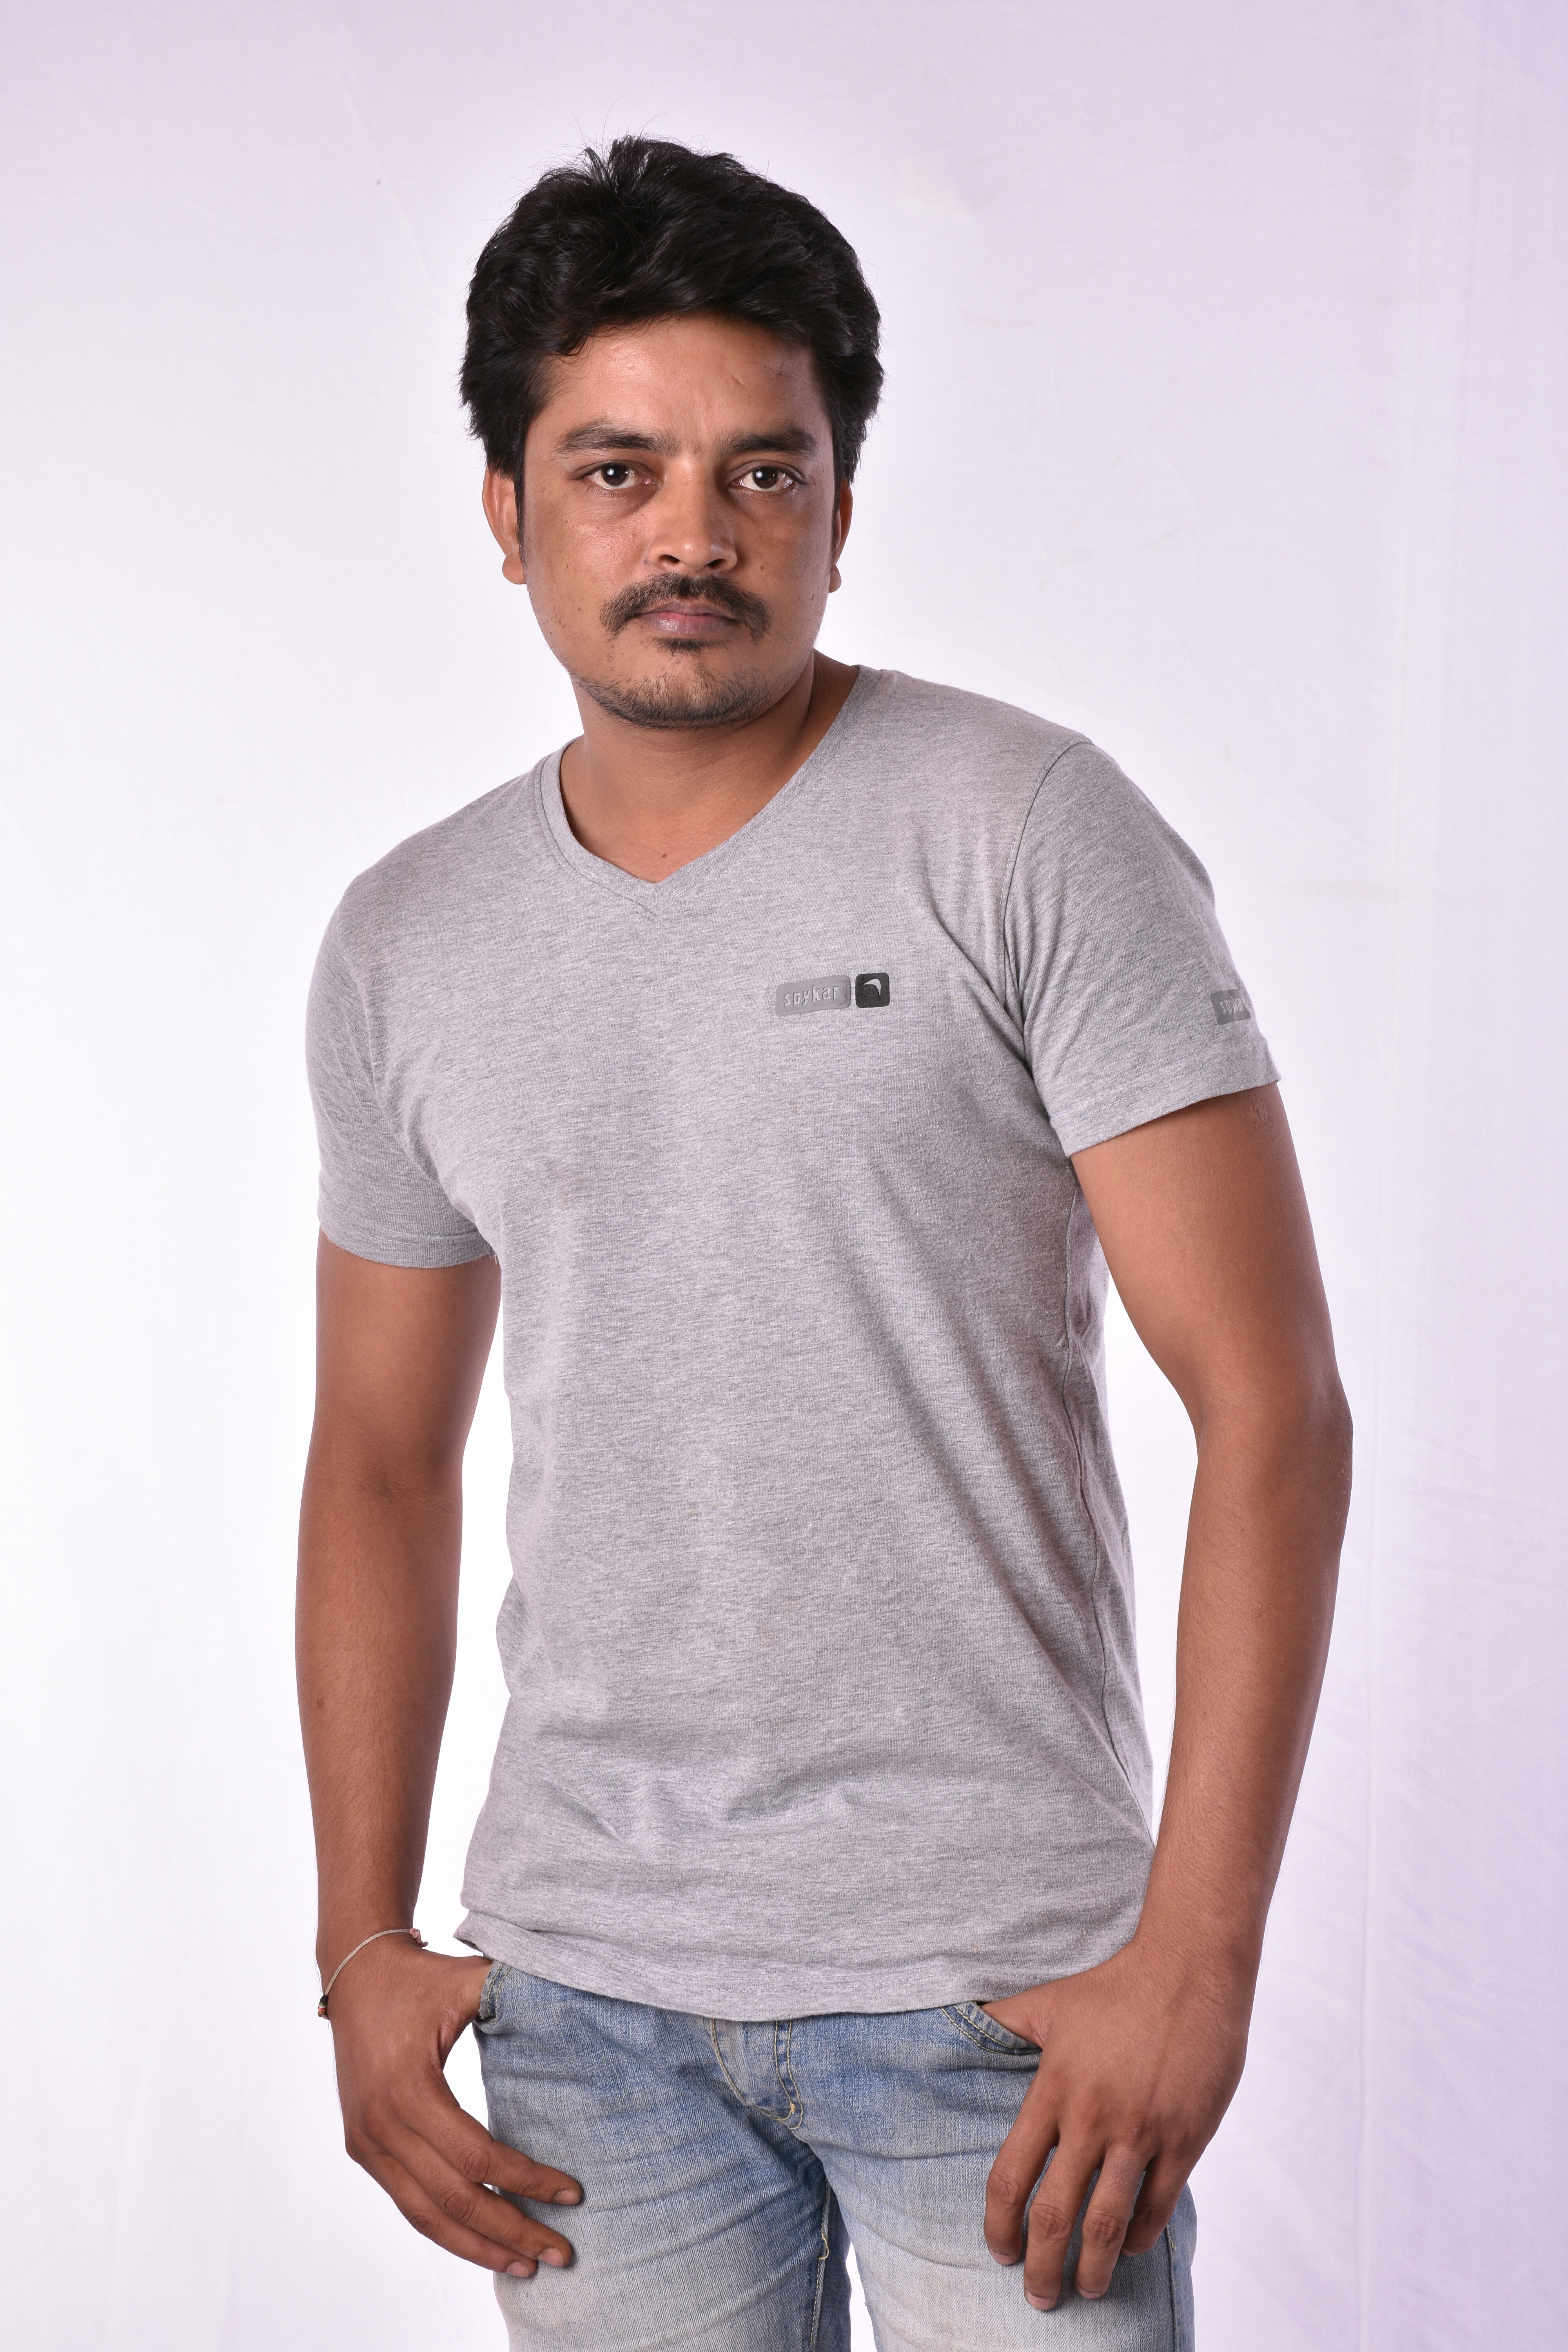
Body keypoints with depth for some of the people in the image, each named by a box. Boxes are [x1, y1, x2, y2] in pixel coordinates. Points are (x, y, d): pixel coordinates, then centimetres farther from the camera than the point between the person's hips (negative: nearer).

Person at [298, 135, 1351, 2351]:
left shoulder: (1032, 834, -8)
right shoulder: (405, 947, 5)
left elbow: (1272, 1403, -11)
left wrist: (1198, 1955, -16)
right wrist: (364, 1944, 7)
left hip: (997, 1979, -3)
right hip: (583, 1983, 4)